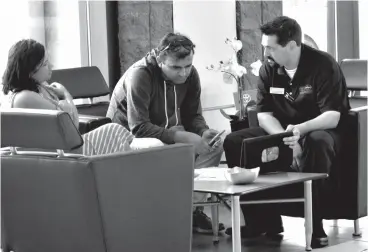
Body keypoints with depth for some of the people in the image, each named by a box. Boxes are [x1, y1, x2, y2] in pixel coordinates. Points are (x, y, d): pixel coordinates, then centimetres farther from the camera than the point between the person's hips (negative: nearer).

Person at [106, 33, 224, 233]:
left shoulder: (190, 74, -10)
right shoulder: (139, 76, -30)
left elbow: (193, 115, -1)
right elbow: (139, 128, -34)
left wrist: (203, 132, -25)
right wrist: (181, 136, -41)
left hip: (166, 130, 7)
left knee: (214, 145, -12)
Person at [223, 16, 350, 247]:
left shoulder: (324, 65, -20)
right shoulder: (269, 69, -4)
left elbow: (332, 117, -26)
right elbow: (265, 114, -5)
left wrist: (300, 130, -45)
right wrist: (285, 139, -25)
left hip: (321, 130, -6)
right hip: (281, 132, 6)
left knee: (317, 143, -41)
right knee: (234, 142, -13)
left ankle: (315, 226, -30)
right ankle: (262, 220, -9)